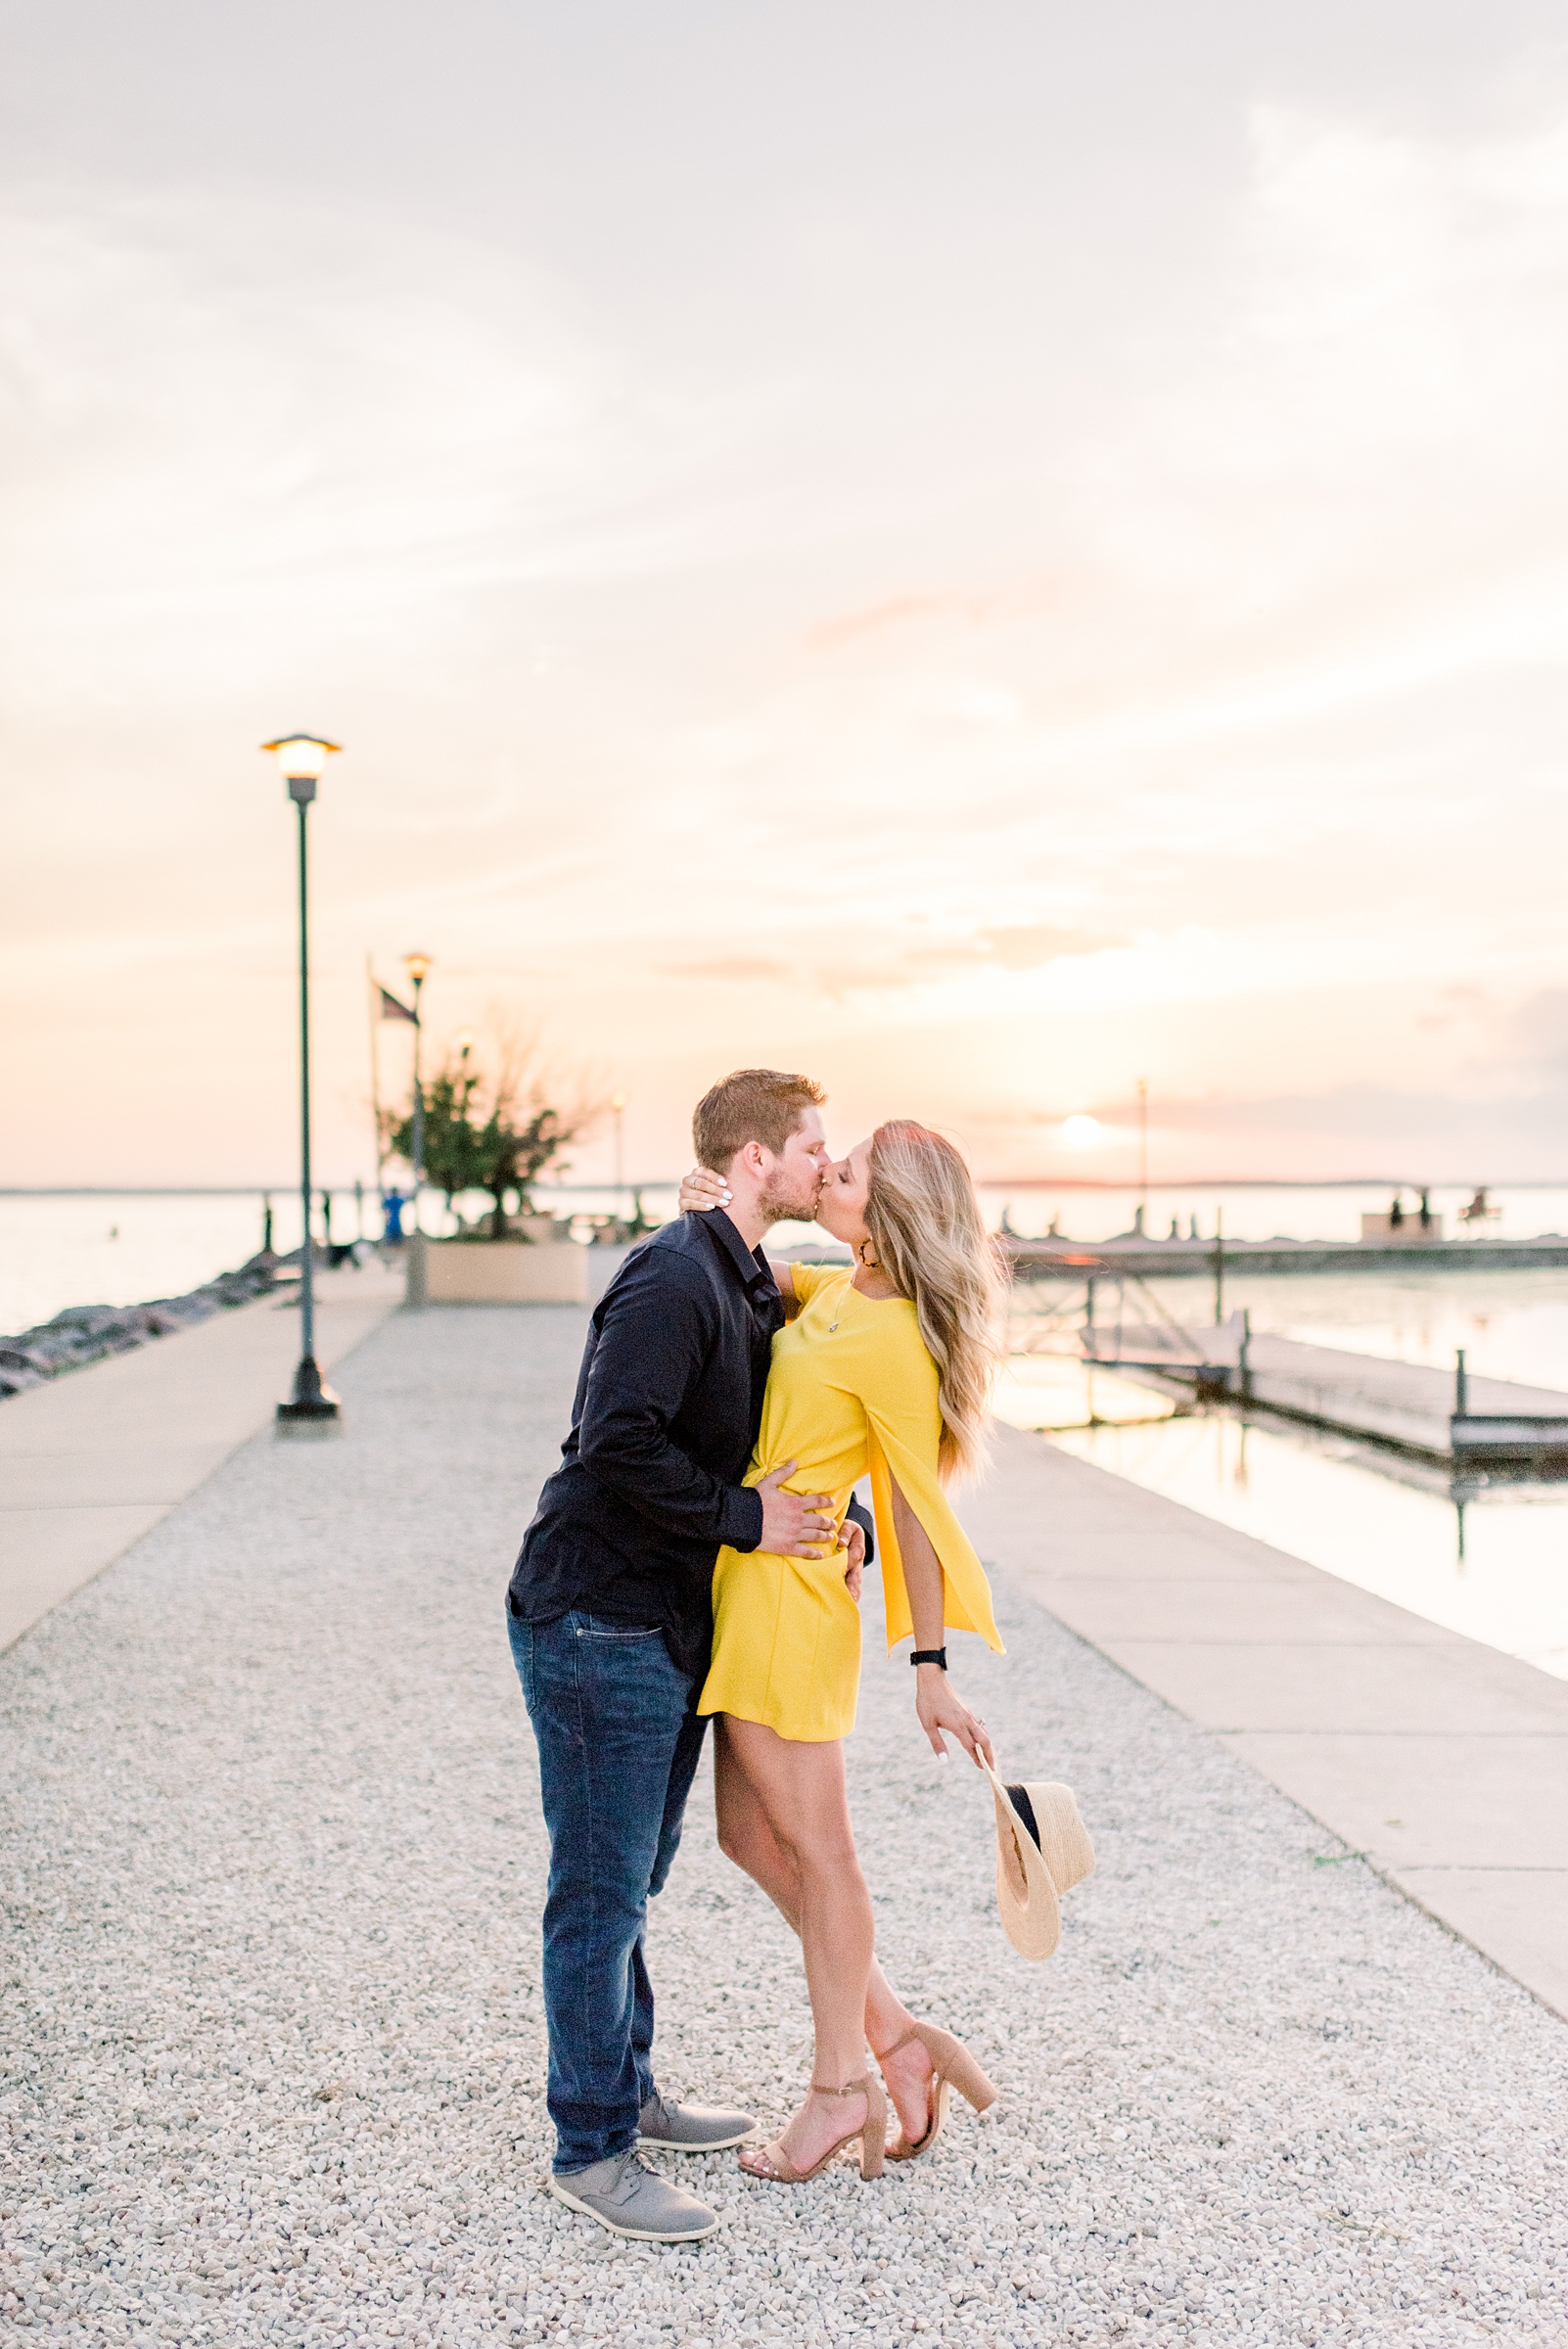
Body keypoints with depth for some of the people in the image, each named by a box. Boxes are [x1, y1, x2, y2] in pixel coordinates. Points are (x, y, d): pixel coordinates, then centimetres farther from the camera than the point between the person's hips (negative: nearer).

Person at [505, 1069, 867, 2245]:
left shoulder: (754, 1288, 14)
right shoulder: (673, 1279, -18)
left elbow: (755, 1444, 21)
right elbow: (618, 1446, -27)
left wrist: (829, 1522, 4)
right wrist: (744, 1517, -19)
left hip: (671, 1628, 10)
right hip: (596, 1625, -10)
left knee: (629, 1885, 20)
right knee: (601, 1896, 0)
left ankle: (628, 2092, 33)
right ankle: (593, 2149, 11)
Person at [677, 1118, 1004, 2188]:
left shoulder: (892, 1340, -17)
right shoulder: (835, 1291, 9)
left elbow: (915, 1509, -15)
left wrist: (931, 1667, -12)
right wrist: (719, 1214, 1)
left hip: (789, 1591, -10)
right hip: (749, 1581, 10)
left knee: (812, 1843, 4)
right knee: (750, 1832, 16)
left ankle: (841, 2086, 20)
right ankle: (896, 2036, 25)